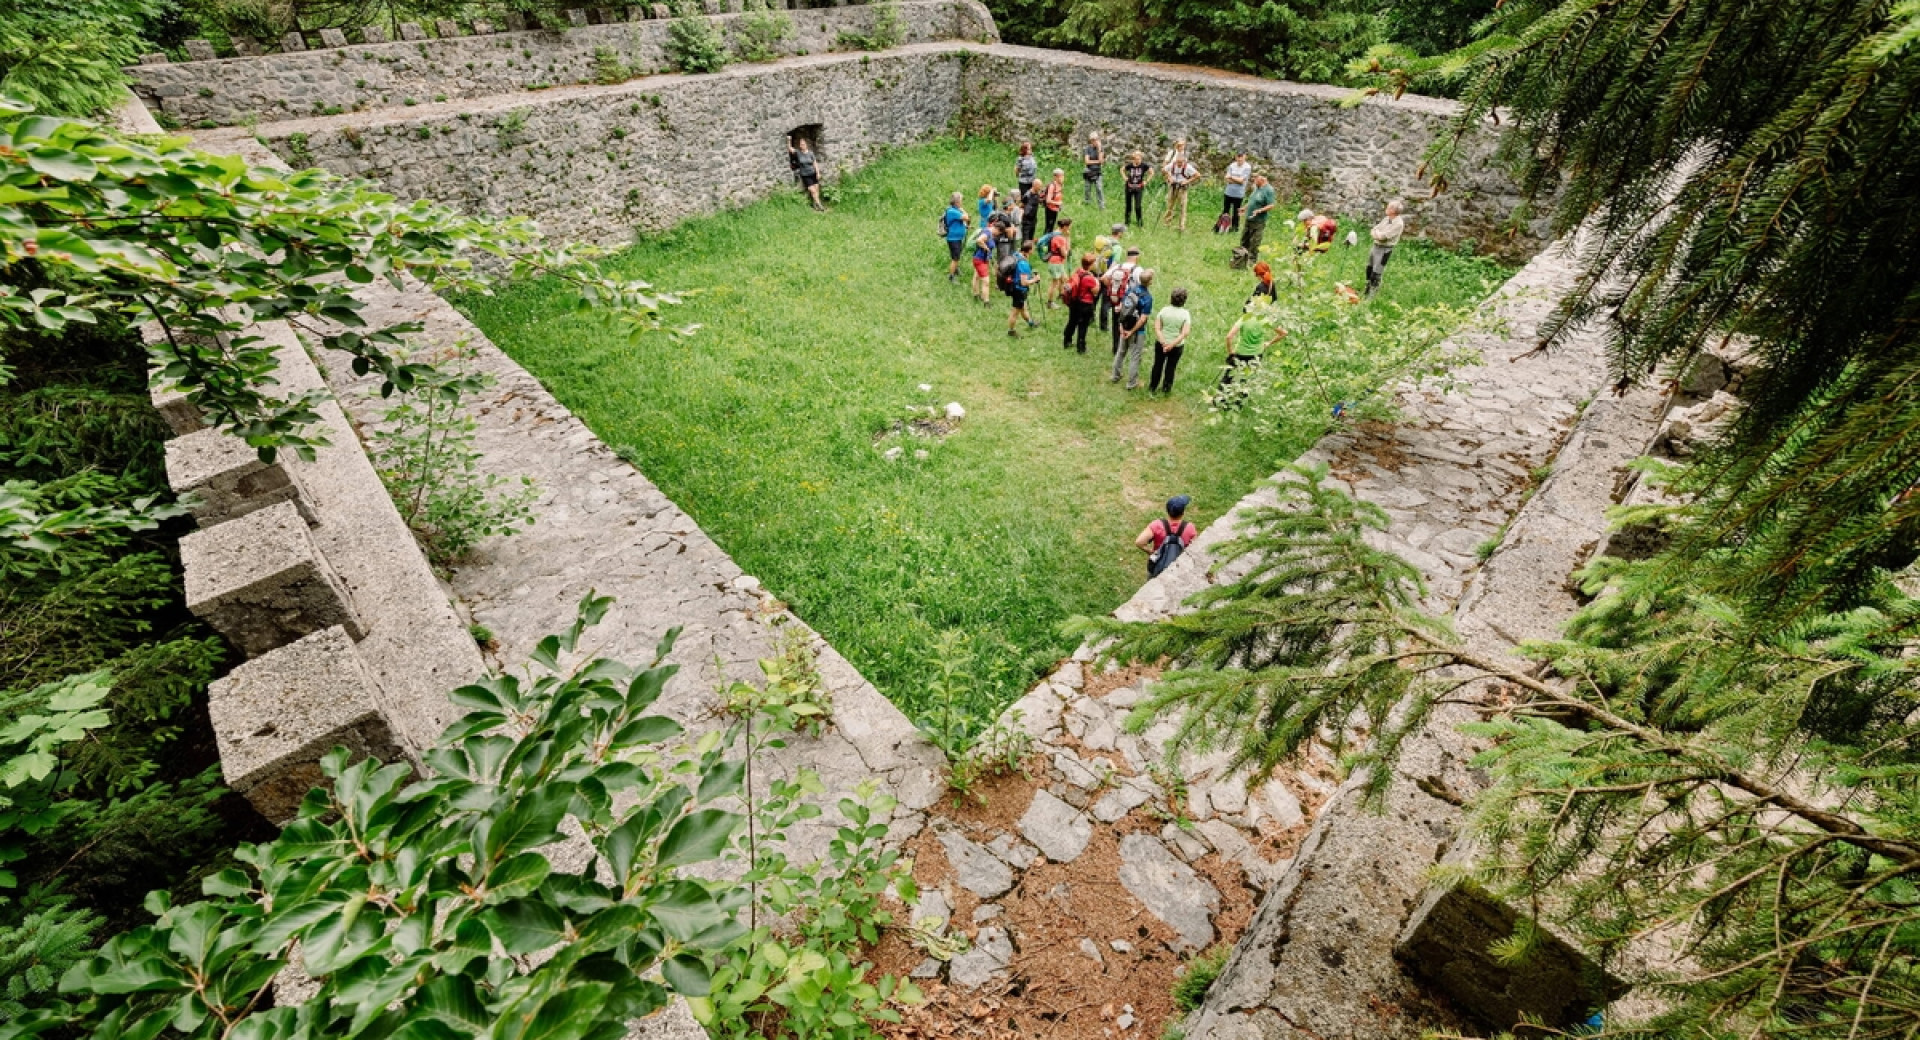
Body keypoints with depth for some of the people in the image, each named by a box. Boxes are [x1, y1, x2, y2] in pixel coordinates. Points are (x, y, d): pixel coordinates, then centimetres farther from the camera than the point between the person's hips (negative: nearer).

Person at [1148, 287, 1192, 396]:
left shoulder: (1164, 310, -11)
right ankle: (1166, 389, 32)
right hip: (1177, 346, -1)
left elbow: (1157, 328, -16)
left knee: (1158, 365, 19)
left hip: (1161, 343, 1)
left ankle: (1152, 387, 34)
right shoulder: (1186, 313, -14)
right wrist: (1172, 344, -23)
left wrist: (1163, 342, -21)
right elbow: (1185, 333, -21)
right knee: (1171, 367, 17)